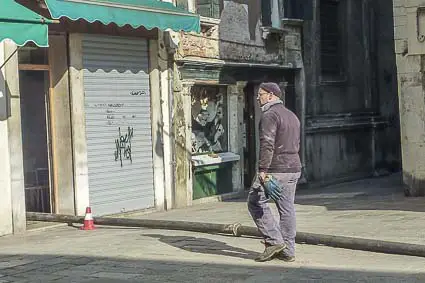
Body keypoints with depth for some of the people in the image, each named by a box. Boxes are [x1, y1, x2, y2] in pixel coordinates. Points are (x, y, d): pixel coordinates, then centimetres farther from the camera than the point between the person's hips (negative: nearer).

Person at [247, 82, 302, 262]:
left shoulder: (270, 115, -11)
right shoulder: (292, 115, 20)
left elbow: (267, 145, -21)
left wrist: (263, 170, -25)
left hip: (275, 170, -9)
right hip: (294, 169, 9)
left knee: (255, 202, 2)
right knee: (287, 208, 9)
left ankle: (274, 241, -4)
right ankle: (288, 251, 11)